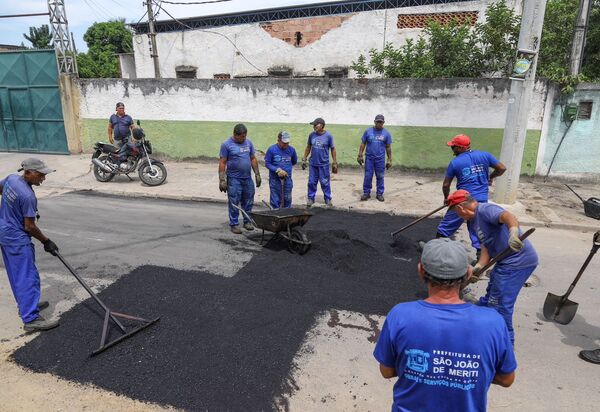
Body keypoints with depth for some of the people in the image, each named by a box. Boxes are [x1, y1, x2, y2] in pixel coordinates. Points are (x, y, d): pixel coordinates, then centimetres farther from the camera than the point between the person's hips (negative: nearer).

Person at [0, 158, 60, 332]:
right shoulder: (27, 196, -27)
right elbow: (29, 227, -21)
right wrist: (46, 241, -8)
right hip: (17, 240, -10)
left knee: (16, 275, 20)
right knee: (27, 277, -8)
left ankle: (25, 305, 35)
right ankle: (31, 319, -7)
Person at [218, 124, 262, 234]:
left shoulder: (248, 143, 9)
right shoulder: (226, 145, -6)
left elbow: (253, 159, 15)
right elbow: (222, 163, -8)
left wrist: (257, 174, 11)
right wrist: (222, 180, -12)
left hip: (248, 178, 5)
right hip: (234, 179, -5)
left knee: (248, 202, 11)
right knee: (234, 203, 1)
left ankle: (247, 221, 26)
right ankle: (233, 224, 12)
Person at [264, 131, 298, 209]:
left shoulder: (291, 149, -1)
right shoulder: (271, 149, -11)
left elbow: (294, 161, 17)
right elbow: (267, 163, -8)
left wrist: (287, 167, 7)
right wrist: (277, 170, -19)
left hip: (287, 179, 3)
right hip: (275, 179, -3)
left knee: (287, 200, 12)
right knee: (276, 200, 5)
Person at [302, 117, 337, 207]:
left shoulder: (328, 136, -8)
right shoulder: (312, 135, 0)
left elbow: (333, 149, -2)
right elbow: (308, 147, 11)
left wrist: (335, 163, -3)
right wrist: (304, 159, 11)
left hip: (324, 164, -3)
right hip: (313, 164, 3)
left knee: (325, 183, 5)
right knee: (312, 182, 9)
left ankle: (328, 199, 19)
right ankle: (310, 199, 22)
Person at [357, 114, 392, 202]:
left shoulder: (386, 133, 0)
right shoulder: (368, 131, 0)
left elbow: (388, 147, 4)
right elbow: (363, 144, 4)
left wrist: (389, 160, 2)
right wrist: (360, 155, -1)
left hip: (380, 159, 0)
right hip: (369, 158, 0)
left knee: (380, 177, 7)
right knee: (368, 176, 3)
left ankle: (380, 194, 18)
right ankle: (366, 193, 15)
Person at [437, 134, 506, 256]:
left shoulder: (455, 162, -3)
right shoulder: (484, 155, 4)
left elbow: (446, 185, 3)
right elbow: (502, 168, 6)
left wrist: (446, 198, 21)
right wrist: (490, 177, 24)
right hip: (481, 201, 3)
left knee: (446, 227, 12)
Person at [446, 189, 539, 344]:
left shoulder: (485, 209, -17)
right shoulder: (474, 221, 13)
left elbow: (507, 216, -37)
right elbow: (486, 246, 8)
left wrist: (513, 232, -58)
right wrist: (477, 267, -8)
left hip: (518, 261, -10)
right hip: (506, 261, 10)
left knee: (500, 303, -2)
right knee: (492, 292, 30)